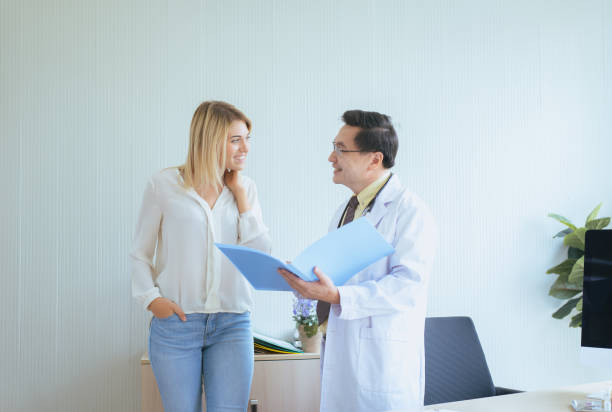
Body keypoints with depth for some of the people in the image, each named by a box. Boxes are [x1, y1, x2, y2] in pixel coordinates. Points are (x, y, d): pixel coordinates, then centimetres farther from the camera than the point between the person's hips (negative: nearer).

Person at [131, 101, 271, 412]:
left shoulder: (245, 188, 8)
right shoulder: (164, 184, -1)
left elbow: (261, 253, -1)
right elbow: (140, 253, 5)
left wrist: (239, 194, -2)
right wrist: (151, 298, -9)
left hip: (232, 326, 2)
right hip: (176, 322, -2)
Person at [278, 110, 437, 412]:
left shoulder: (410, 211, -11)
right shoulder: (345, 211, 18)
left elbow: (407, 285, -21)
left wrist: (336, 296, -28)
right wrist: (305, 279, 3)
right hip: (338, 355, 8)